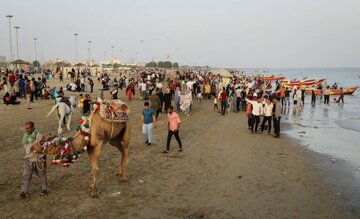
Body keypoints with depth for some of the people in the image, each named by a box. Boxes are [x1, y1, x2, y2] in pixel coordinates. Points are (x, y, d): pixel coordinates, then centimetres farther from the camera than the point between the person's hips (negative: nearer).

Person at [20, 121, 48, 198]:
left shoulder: (38, 136, -16)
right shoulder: (25, 136, 4)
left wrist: (43, 159, -16)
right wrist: (26, 156, 18)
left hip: (38, 159, -5)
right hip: (28, 160, 5)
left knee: (42, 174, 10)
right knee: (26, 175, -3)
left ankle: (44, 189, 26)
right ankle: (24, 192, -2)